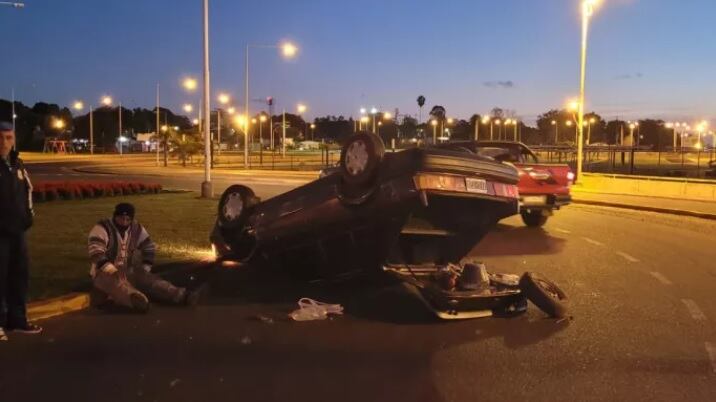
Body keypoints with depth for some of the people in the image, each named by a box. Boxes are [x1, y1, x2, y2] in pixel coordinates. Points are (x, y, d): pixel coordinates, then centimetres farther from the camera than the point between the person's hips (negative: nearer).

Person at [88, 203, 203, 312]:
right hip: (104, 273, -5)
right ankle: (137, 300, -71)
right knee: (116, 283, -38)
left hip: (128, 271, 5)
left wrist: (144, 271, 2)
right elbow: (96, 253, -23)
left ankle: (183, 296, -37)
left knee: (148, 279, -18)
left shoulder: (137, 229, 3)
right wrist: (113, 271, -34)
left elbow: (149, 249, 12)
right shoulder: (102, 228, -12)